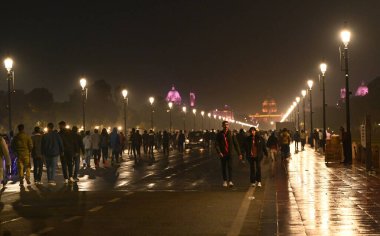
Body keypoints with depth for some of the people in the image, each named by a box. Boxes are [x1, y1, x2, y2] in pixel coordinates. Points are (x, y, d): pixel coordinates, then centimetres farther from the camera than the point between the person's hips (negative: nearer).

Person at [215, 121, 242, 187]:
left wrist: (239, 153, 0)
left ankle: (230, 181, -10)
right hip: (222, 154, 1)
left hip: (230, 153, -1)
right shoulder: (219, 134, 2)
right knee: (223, 167, 7)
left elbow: (236, 144, 2)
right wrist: (219, 152, -18)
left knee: (230, 166, -11)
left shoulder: (231, 134, 1)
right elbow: (217, 144, -2)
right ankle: (225, 181, 18)